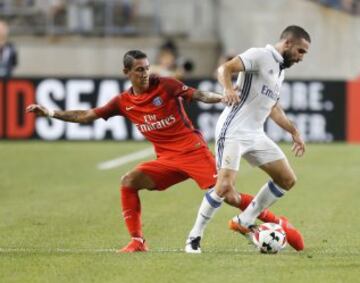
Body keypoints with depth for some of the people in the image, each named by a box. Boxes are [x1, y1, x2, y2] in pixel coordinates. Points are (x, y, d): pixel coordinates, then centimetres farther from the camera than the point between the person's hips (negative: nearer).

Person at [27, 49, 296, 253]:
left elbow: (199, 95, -12)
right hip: (166, 159, 4)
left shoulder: (165, 85, -7)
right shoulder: (124, 102, 5)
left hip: (193, 150, -4)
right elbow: (86, 116, 9)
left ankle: (273, 220, 1)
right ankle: (137, 241, -9)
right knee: (129, 181, -14)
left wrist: (223, 97, -31)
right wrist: (51, 113, 4)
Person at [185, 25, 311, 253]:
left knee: (287, 180, 6)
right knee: (225, 186, -20)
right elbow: (225, 68, -22)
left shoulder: (281, 71, 19)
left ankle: (245, 221, 15)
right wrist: (228, 88, -42)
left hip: (256, 135, 9)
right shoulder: (260, 56, -8)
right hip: (233, 132, -9)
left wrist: (294, 131, 29)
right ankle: (195, 236, -4)